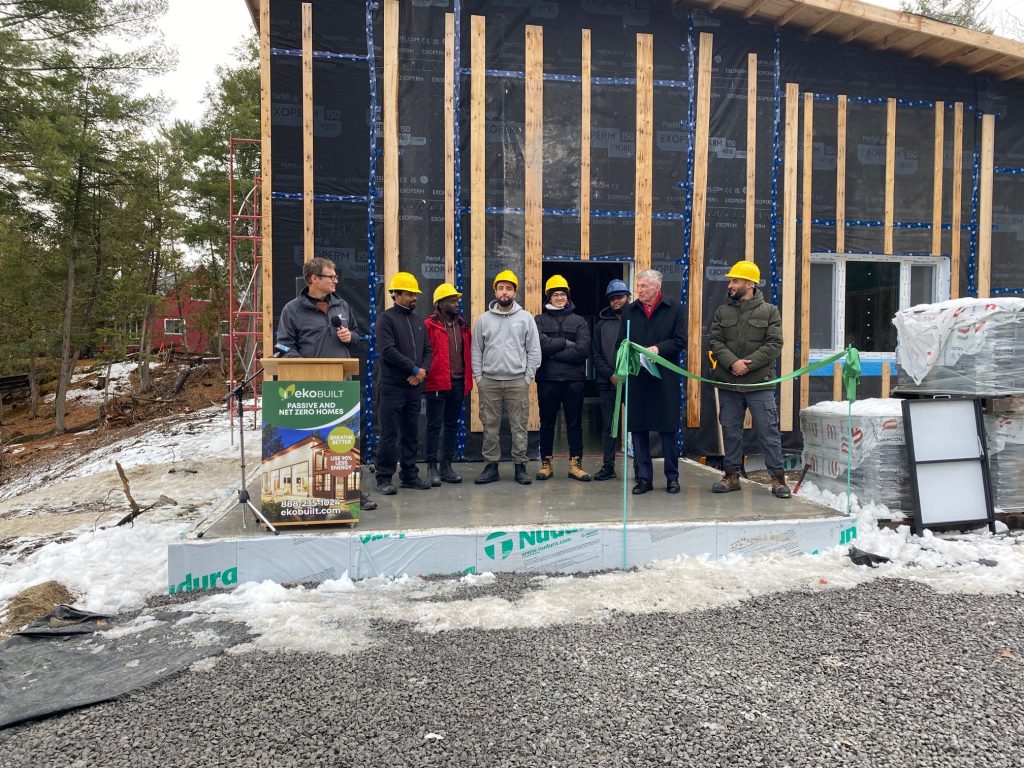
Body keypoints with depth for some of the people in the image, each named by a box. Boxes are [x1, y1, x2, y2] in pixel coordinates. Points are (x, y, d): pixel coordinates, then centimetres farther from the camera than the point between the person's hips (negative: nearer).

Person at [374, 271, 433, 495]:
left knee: (412, 434, 11)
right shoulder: (386, 318, -4)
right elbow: (387, 350, -15)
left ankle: (409, 474, 20)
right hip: (393, 386, -6)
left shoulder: (418, 322, 17)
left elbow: (428, 350, 15)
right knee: (389, 434, -2)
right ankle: (384, 478, 6)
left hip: (415, 386, 6)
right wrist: (414, 368, -13)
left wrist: (423, 371, -5)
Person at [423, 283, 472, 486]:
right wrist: (426, 375, -15)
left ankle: (447, 466, 19)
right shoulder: (430, 325, -5)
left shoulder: (462, 326, 13)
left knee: (452, 425, 11)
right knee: (434, 425, 0)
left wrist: (468, 380, 10)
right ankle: (431, 467, 6)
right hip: (437, 384, -6)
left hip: (458, 383, 6)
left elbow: (468, 353, 15)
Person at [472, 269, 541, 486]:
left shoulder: (526, 318, 3)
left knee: (519, 426, 2)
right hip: (489, 381, 1)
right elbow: (476, 351, 8)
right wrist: (478, 378, 1)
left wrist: (528, 378, -4)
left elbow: (534, 351, 2)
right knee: (490, 426, 6)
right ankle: (491, 466, 15)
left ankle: (520, 467, 11)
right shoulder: (483, 319, 6)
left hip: (517, 381, -1)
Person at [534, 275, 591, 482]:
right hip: (547, 379, 0)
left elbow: (583, 349, -8)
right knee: (547, 423, 8)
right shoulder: (539, 320, 7)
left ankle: (575, 464, 12)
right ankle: (546, 463, 17)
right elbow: (539, 344, -12)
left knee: (575, 423, 5)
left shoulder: (579, 321, 8)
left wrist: (553, 352, -11)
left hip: (573, 379, 1)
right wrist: (565, 343, -10)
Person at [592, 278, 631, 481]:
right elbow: (597, 355, 8)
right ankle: (608, 466, 14)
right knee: (608, 426, 7)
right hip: (608, 383, 3)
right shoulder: (602, 323, 12)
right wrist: (610, 375, -6)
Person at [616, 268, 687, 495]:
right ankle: (643, 478, 12)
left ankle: (672, 477, 15)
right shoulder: (630, 311, 11)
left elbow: (680, 341, -2)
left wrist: (659, 348, -16)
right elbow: (621, 343, 12)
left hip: (665, 379, -2)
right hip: (636, 378, 3)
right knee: (638, 430, 4)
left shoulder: (673, 310, 3)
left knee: (668, 430, 3)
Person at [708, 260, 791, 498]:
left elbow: (774, 345, -5)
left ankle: (778, 478, 8)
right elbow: (715, 341, 2)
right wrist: (732, 362, -15)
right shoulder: (722, 312, 11)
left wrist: (748, 364, -16)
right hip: (728, 383, 3)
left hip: (760, 383, -3)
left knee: (768, 430, -1)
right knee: (730, 430, 10)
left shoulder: (769, 312, 3)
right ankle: (732, 475, 21)